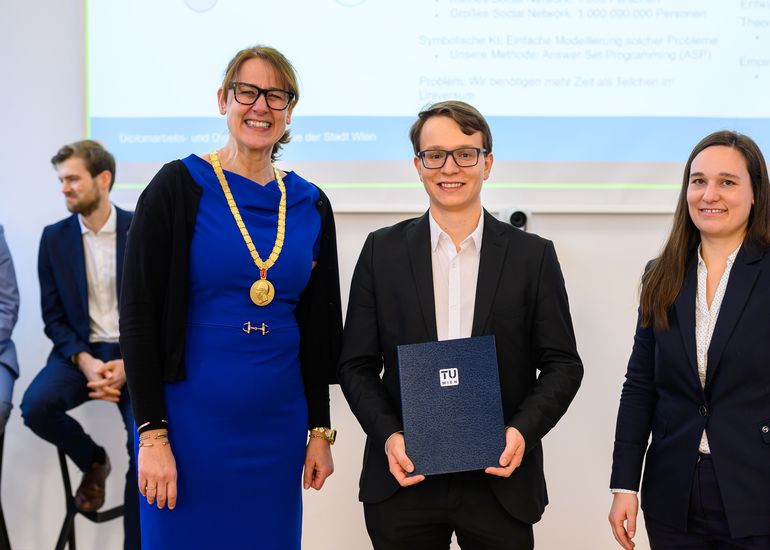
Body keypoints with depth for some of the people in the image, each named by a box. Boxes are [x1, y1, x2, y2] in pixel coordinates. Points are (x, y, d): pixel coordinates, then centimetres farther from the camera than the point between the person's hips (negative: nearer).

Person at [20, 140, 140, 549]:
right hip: (79, 351, 3)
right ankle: (93, 461, 6)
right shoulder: (54, 238, 4)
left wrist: (130, 363, -18)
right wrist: (84, 361, -16)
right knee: (36, 407, -26)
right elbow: (53, 316, 2)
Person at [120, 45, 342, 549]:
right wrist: (151, 434, -12)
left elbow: (319, 329, 12)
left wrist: (320, 430, 9)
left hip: (278, 427, 4)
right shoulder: (178, 187, -5)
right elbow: (138, 318, -8)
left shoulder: (310, 205, 7)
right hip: (191, 422, -4)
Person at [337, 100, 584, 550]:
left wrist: (523, 430, -13)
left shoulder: (533, 256, 2)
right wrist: (388, 436, -10)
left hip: (500, 482, 0)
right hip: (404, 479, 1)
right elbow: (357, 364, 4)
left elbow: (562, 363, 3)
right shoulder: (382, 251, 4)